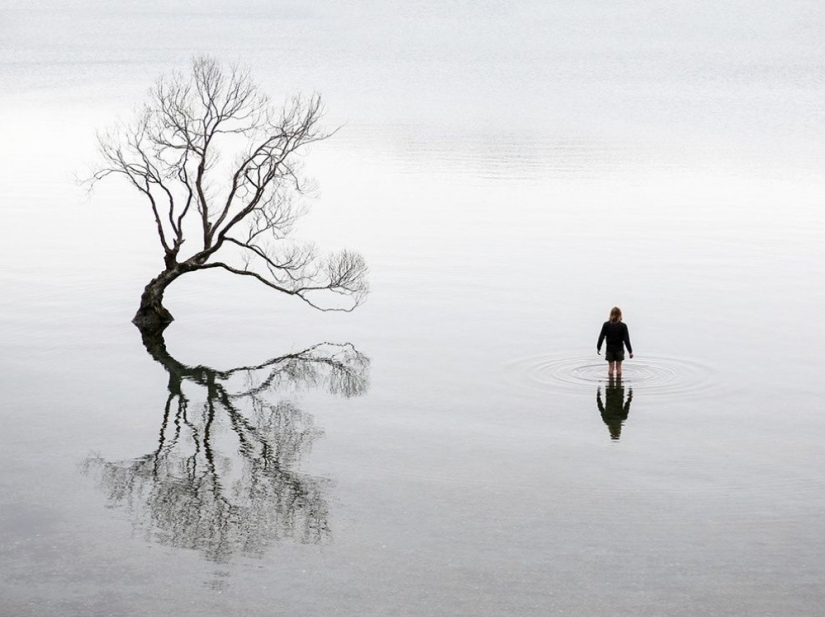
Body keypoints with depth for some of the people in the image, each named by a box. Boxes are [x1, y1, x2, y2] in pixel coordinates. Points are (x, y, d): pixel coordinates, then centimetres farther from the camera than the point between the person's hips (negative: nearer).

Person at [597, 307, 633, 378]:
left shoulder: (606, 325, -7)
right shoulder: (623, 326, -10)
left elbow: (601, 337, -5)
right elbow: (626, 339, -11)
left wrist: (598, 348, 6)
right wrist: (630, 351, -5)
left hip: (609, 349, 1)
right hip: (619, 349, -1)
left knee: (611, 367, 9)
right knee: (618, 366, 8)